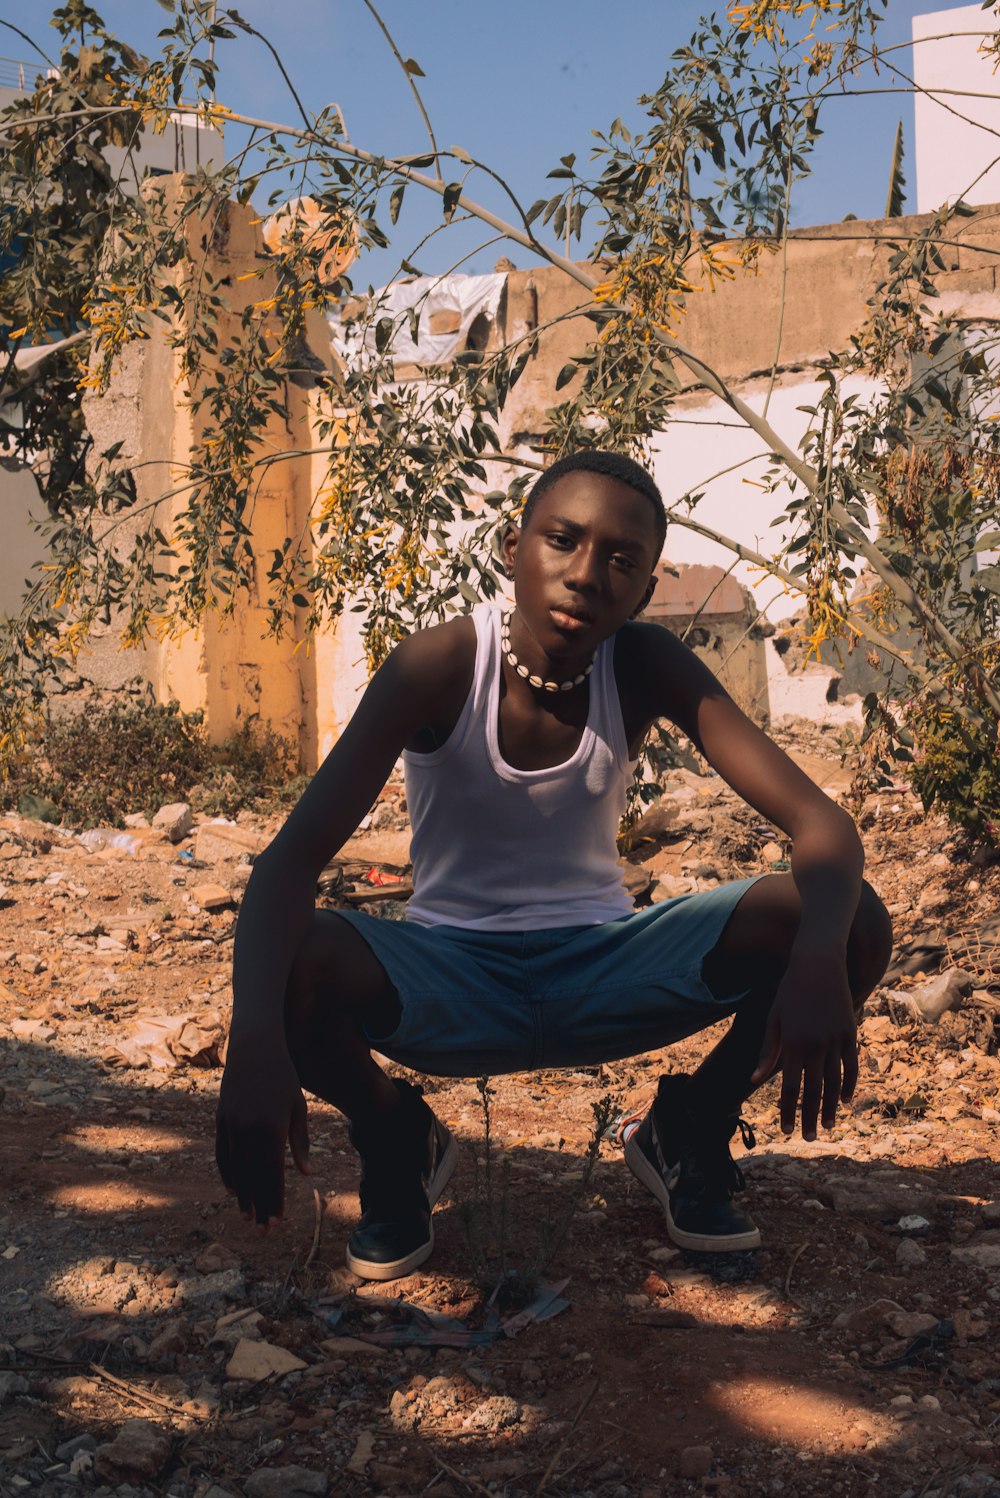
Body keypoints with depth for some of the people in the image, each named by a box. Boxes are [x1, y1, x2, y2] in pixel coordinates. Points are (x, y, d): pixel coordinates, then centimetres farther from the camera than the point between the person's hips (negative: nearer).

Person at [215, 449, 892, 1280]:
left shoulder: (645, 664, -13)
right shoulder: (440, 665, -19)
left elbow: (821, 822, -19)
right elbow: (292, 857, -27)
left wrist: (818, 957, -42)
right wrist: (255, 1043, -46)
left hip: (604, 974, 2)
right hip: (451, 982, -2)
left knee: (858, 922, -21)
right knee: (300, 962, -36)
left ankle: (690, 1129, 8)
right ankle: (397, 1139, 1)